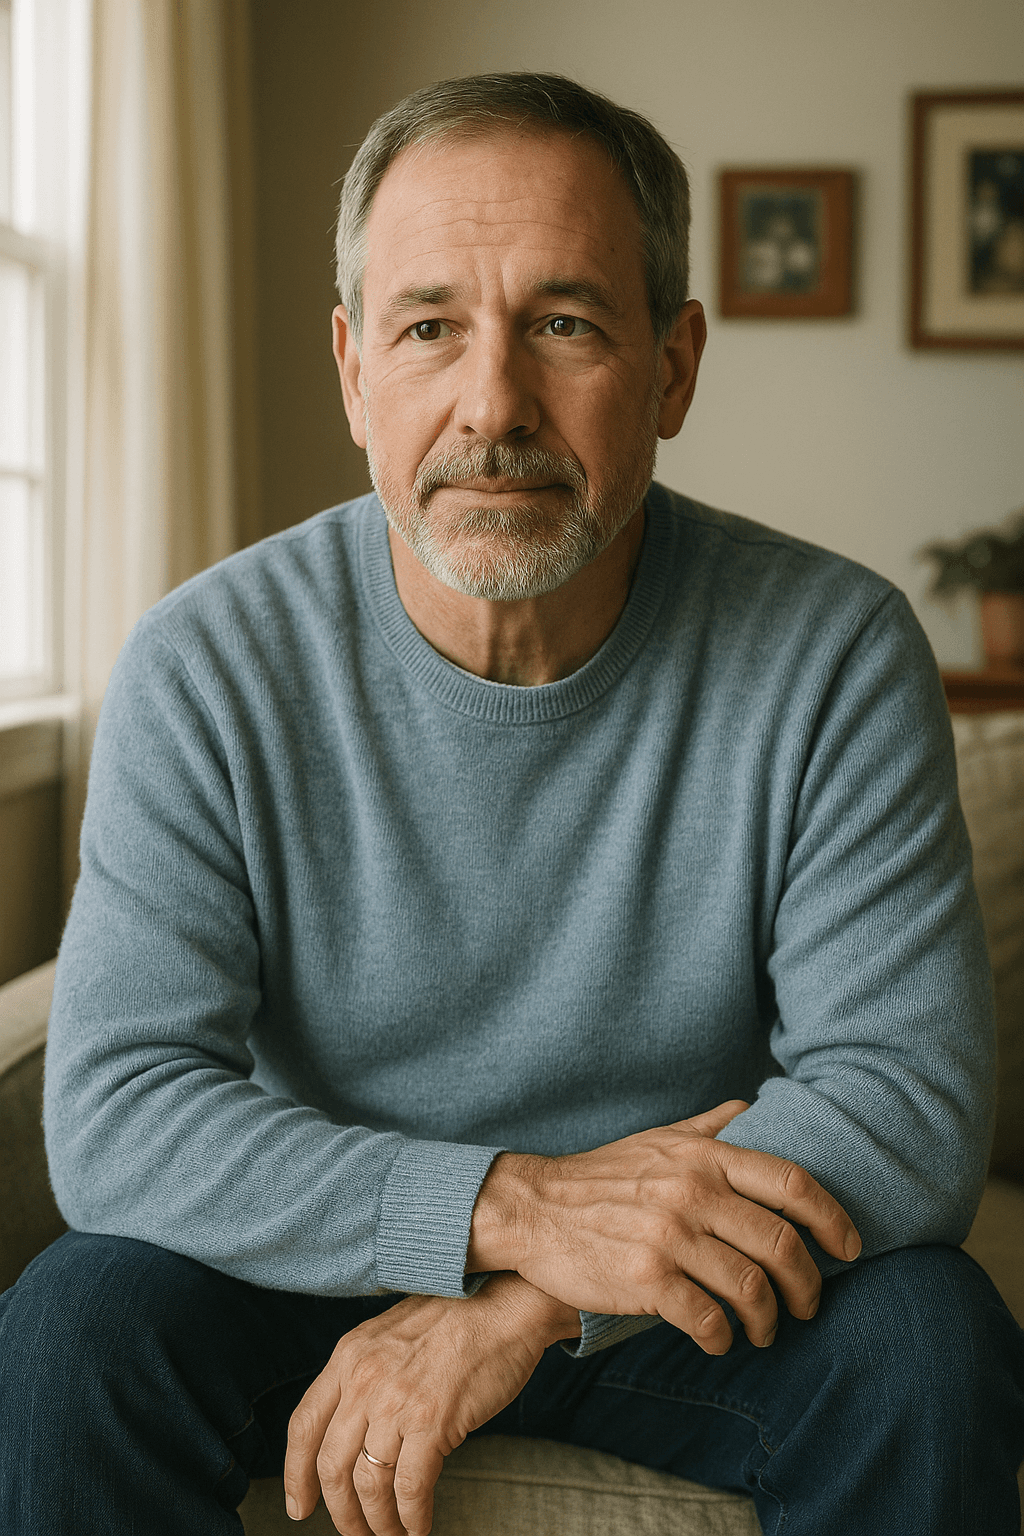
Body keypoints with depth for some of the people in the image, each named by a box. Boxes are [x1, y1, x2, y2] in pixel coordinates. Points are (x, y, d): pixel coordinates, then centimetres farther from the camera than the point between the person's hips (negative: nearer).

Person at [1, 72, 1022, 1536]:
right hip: (324, 1270, 0)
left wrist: (522, 1308, -27)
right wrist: (516, 1206, -33)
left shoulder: (834, 656, -15)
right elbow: (117, 1111, -19)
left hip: (673, 1292, 0)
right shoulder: (206, 671, -14)